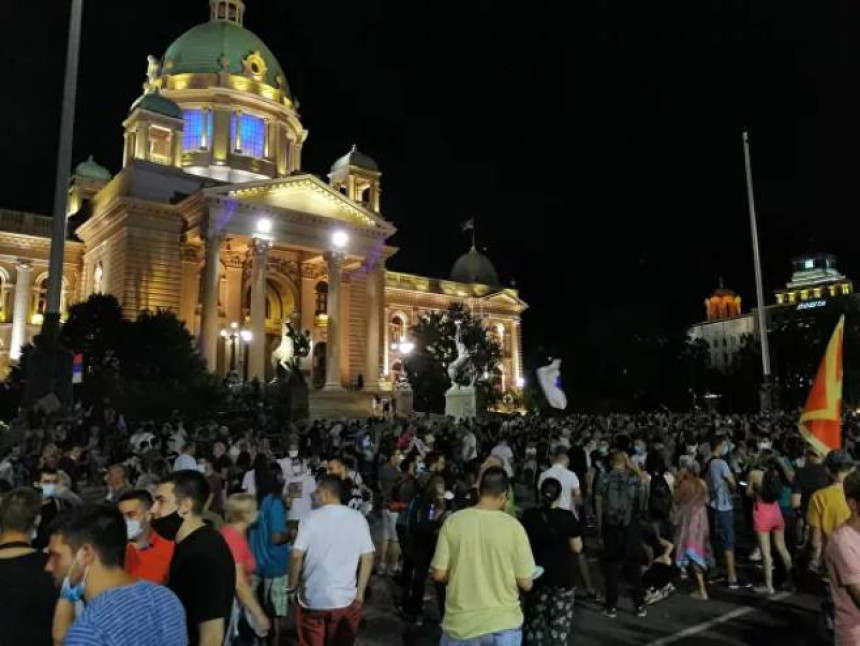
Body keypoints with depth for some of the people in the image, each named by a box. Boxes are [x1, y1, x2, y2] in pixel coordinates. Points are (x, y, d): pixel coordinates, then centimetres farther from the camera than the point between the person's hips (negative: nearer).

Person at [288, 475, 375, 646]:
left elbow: (297, 556, -14)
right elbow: (368, 557, -3)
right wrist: (360, 592, 7)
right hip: (346, 599, 2)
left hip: (312, 599, -1)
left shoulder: (311, 518, -10)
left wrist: (293, 586, 1)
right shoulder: (358, 519, -3)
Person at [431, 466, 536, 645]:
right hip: (503, 623, -1)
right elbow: (525, 583, -8)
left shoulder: (453, 521, -10)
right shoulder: (513, 526, -13)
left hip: (460, 623, 1)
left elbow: (439, 575, -5)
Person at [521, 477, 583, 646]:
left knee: (534, 621, 15)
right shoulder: (567, 516, -10)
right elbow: (577, 548, -3)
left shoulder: (529, 516, -6)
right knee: (560, 624, 8)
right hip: (563, 578, -1)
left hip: (537, 577, 2)